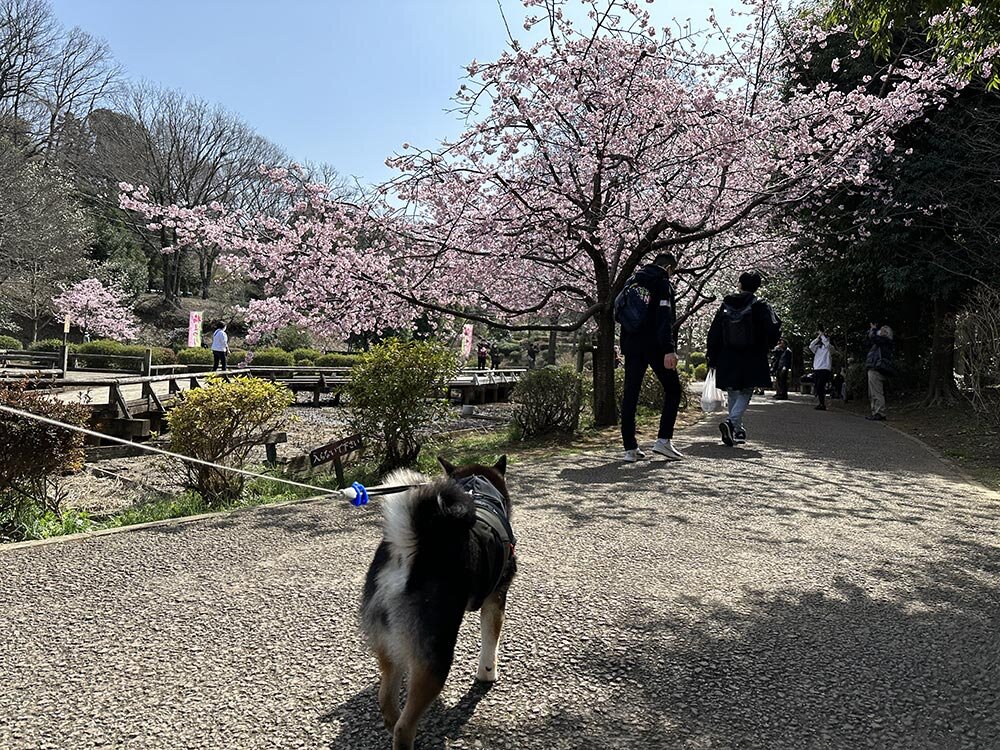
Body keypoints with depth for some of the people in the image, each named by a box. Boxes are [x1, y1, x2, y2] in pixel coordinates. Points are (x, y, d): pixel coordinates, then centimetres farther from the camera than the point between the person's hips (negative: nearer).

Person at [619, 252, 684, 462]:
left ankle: (630, 448, 3)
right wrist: (669, 348, -22)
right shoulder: (663, 282, -4)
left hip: (632, 345, 6)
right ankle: (663, 439, -4)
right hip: (655, 346, -6)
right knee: (672, 390, 8)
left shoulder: (633, 281, 18)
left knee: (630, 395, 4)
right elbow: (664, 317, -16)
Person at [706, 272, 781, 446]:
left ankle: (737, 430, 19)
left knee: (733, 394, 15)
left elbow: (714, 334, 4)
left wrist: (712, 358, 11)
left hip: (728, 360, 3)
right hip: (752, 362, -3)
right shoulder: (760, 307, -7)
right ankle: (731, 422, -21)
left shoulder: (725, 306, 2)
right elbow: (774, 328, -16)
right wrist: (768, 346, 4)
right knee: (745, 394, 2)